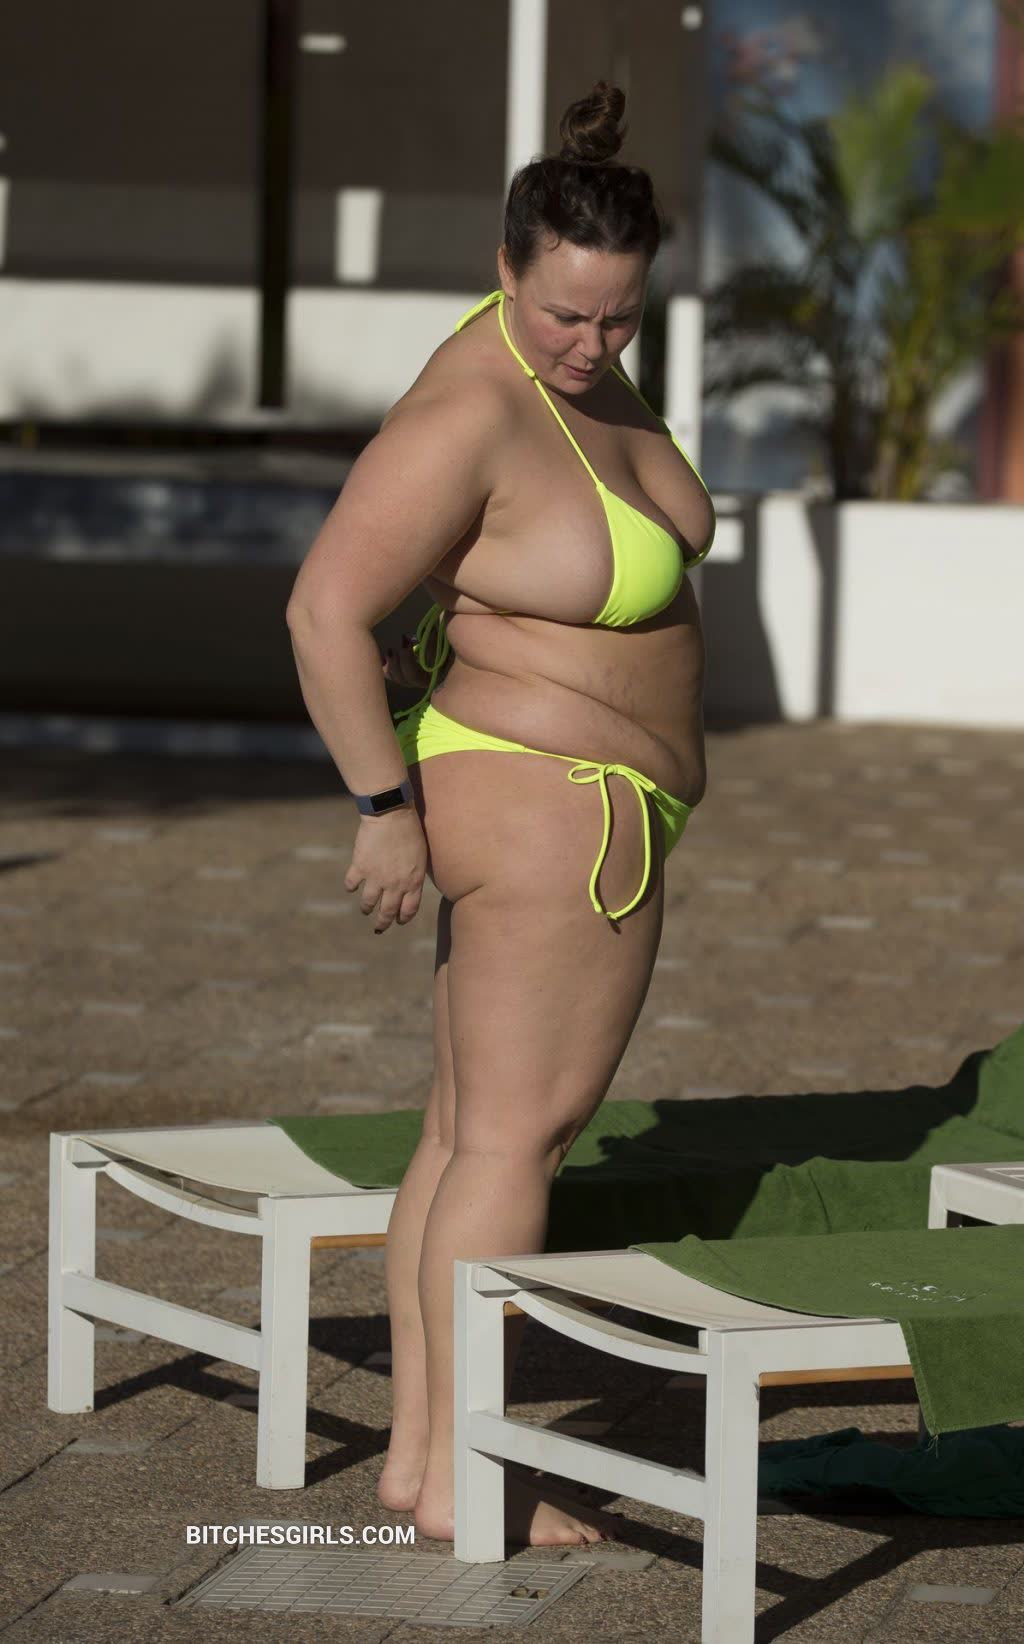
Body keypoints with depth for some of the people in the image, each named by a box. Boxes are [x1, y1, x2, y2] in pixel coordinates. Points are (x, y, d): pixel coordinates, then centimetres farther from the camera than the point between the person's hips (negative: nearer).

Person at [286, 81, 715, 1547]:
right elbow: (326, 611, -25)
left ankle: (415, 1450, 16)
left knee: (470, 1131, 11)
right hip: (559, 815, -10)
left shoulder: (575, 362, 5)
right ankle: (461, 1479, 1)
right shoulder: (470, 418, -24)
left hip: (518, 796, 10)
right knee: (520, 1138, -4)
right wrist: (387, 808, -20)